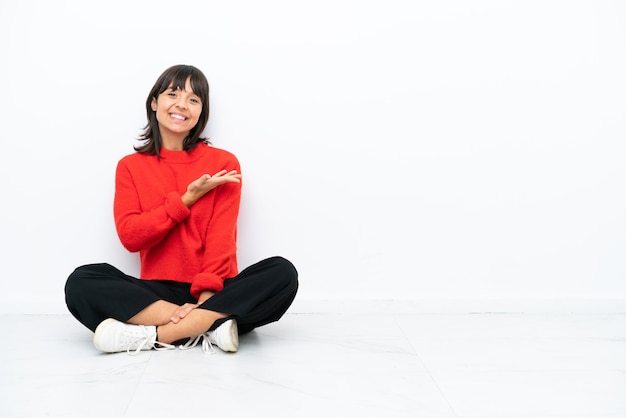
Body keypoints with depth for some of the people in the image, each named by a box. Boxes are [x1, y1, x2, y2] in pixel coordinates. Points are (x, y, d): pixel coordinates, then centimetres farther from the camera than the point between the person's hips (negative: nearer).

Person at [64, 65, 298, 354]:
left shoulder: (223, 163, 2)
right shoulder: (130, 166, 8)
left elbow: (221, 238, -7)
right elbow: (129, 236, -4)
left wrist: (206, 296, -22)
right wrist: (187, 199, -11)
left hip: (214, 292, -1)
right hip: (156, 293, 1)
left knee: (283, 272, -28)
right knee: (81, 282, -24)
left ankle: (152, 335, -29)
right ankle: (209, 325, -29)